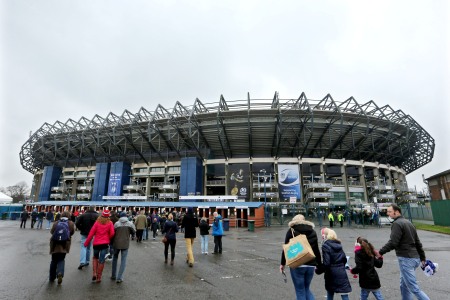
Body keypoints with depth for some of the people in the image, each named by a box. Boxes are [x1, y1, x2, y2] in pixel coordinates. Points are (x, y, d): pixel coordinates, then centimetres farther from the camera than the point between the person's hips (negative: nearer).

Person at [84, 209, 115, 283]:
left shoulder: (97, 222, -2)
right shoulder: (110, 223, -5)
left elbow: (91, 233, -3)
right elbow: (112, 233, -9)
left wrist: (86, 243, 7)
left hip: (96, 243, 2)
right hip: (105, 244, -1)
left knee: (95, 258, 23)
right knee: (101, 261, 6)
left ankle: (94, 273, 13)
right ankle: (99, 277, 12)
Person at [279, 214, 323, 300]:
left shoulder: (291, 230, 0)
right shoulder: (312, 232, 11)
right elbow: (316, 250, 13)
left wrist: (282, 263, 3)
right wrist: (319, 264, 24)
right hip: (311, 264, 4)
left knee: (300, 291, 9)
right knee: (306, 289, 22)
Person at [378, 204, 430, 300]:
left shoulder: (397, 224, -15)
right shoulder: (408, 222, 14)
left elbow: (392, 243, -22)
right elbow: (418, 242, 18)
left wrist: (380, 252, -14)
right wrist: (423, 258, 25)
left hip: (406, 259, -10)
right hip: (415, 258, 10)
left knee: (414, 288, -1)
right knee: (404, 285, 17)